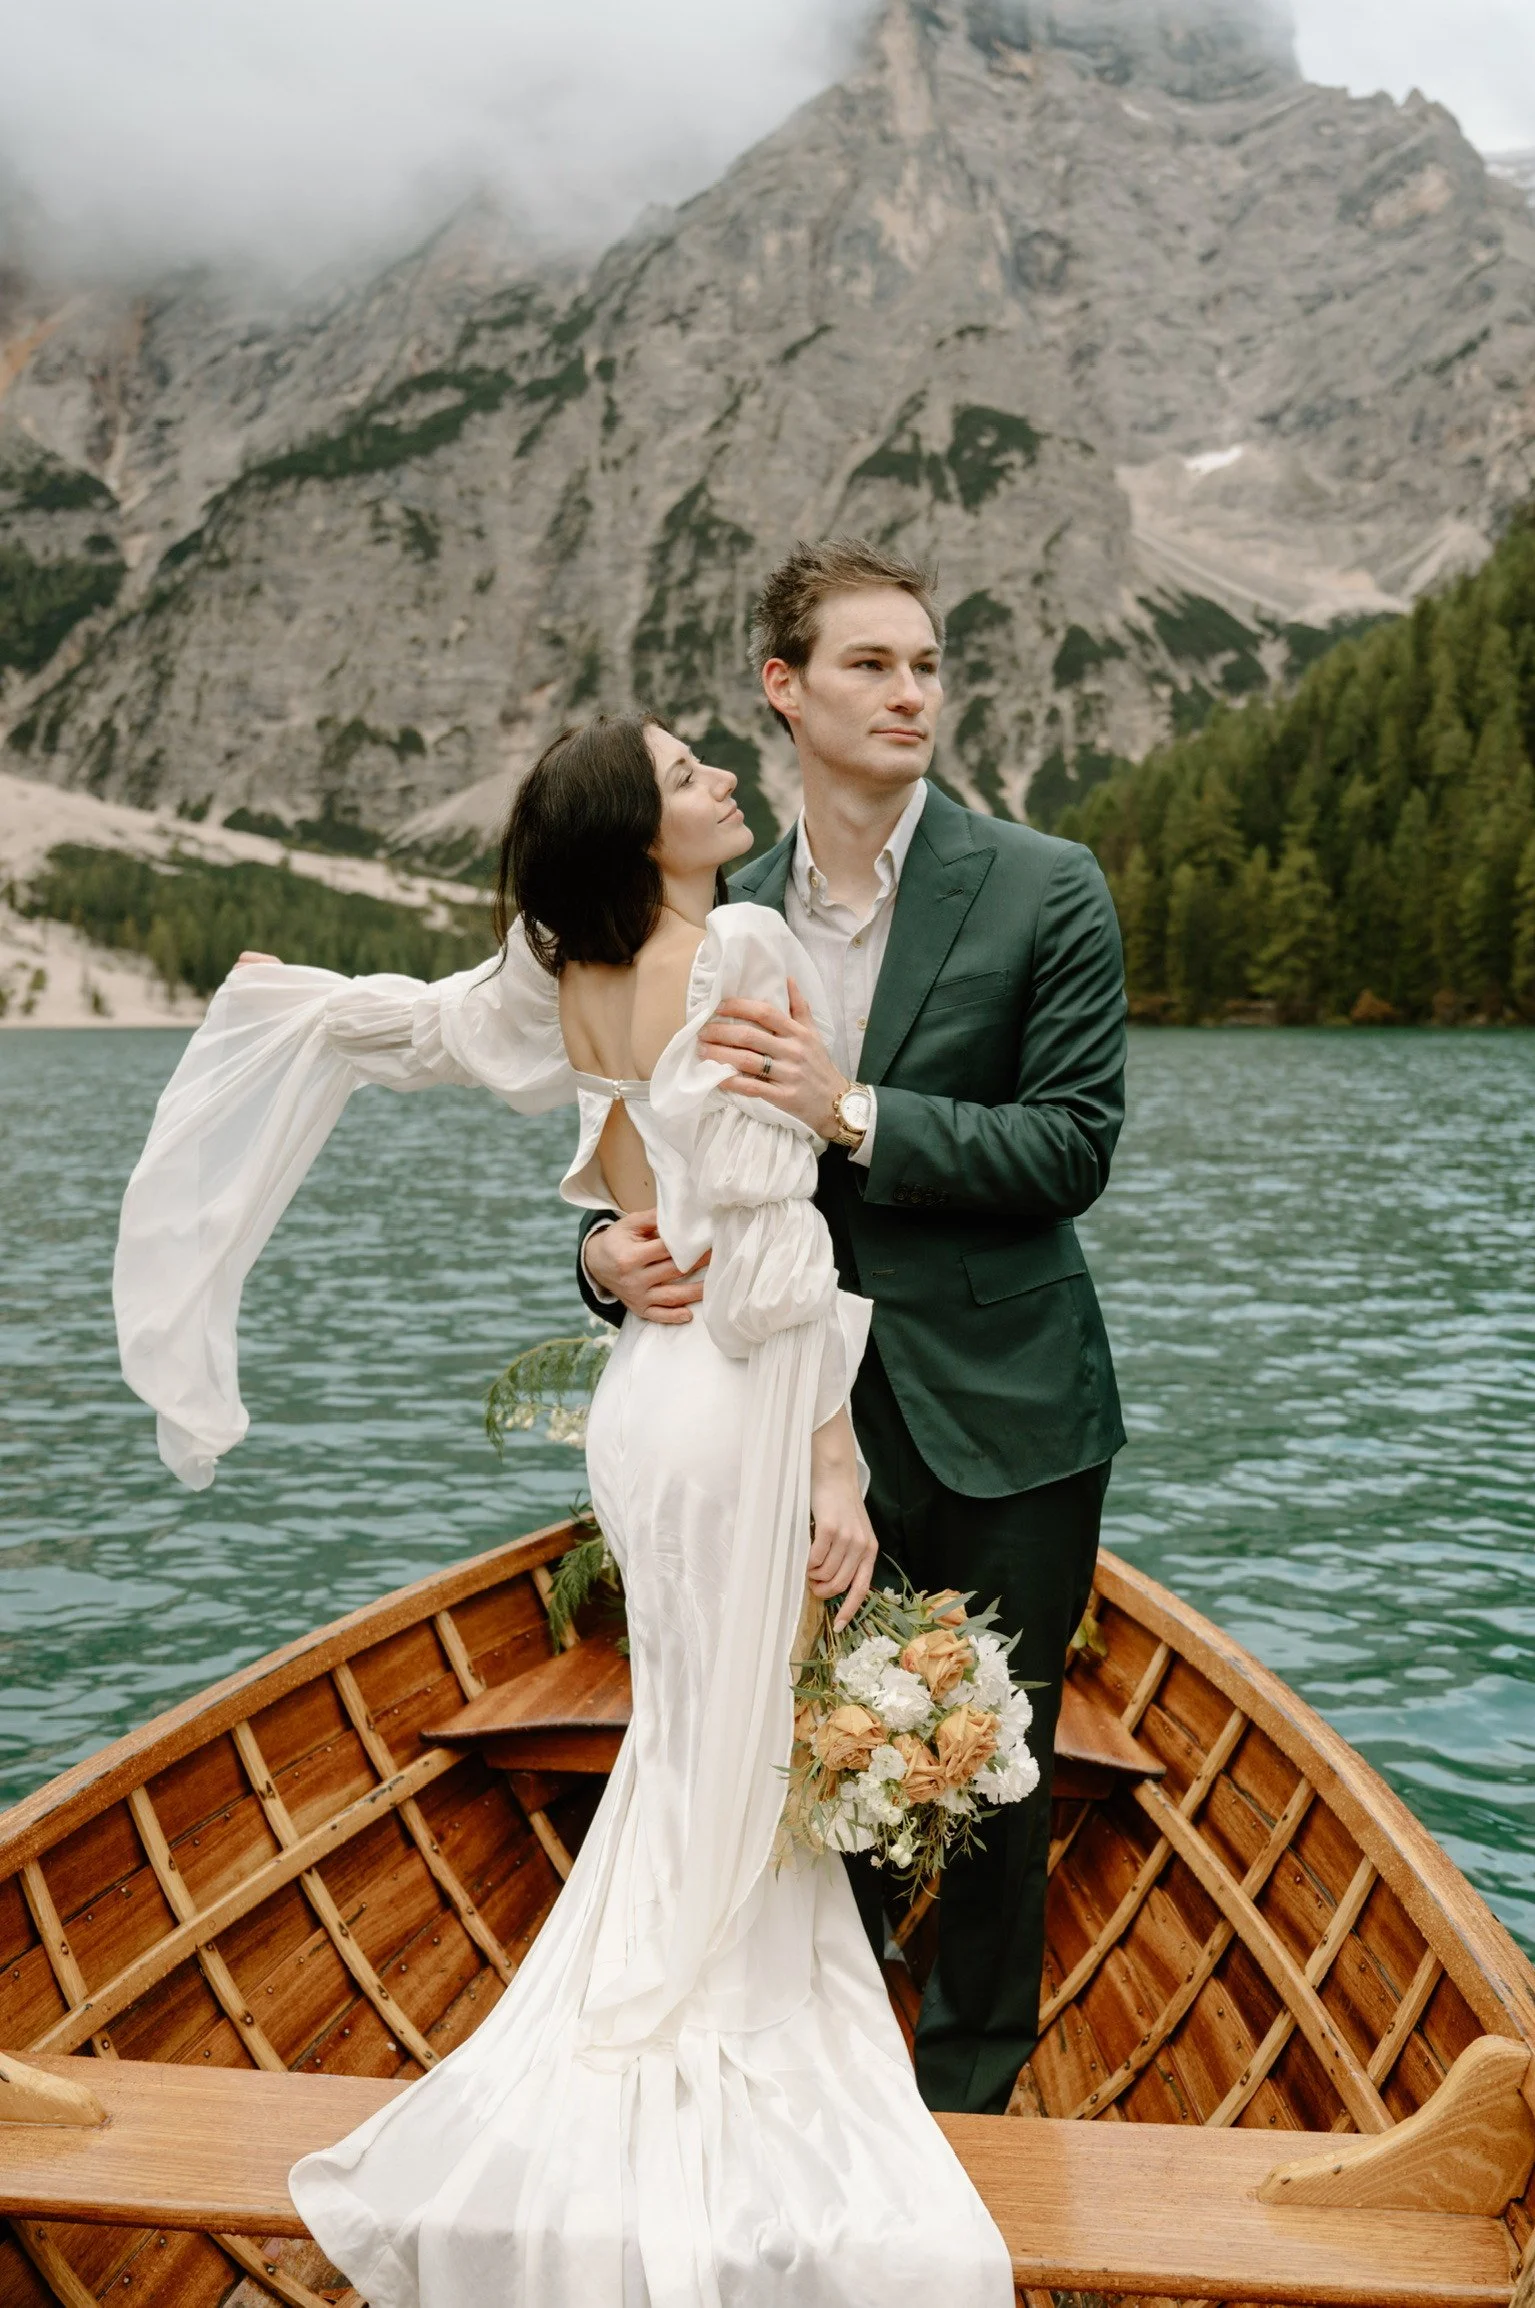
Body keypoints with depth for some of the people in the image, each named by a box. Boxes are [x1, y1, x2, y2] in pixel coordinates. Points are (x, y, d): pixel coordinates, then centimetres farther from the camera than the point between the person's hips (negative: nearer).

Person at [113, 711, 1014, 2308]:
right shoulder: (746, 949, -14)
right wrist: (834, 1455, -15)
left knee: (689, 1748, 22)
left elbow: (410, 1019, 21)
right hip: (740, 1399, -7)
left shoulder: (568, 976, 5)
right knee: (735, 1771, 5)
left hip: (653, 1386, 7)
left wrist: (276, 989, 42)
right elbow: (789, 1232, -18)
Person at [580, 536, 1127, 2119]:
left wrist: (856, 1113, -24)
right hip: (812, 1422, 3)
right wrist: (616, 1252, -14)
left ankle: (967, 2103, 35)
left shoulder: (1045, 890, -6)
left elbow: (1074, 1148, -13)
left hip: (1004, 1421, -2)